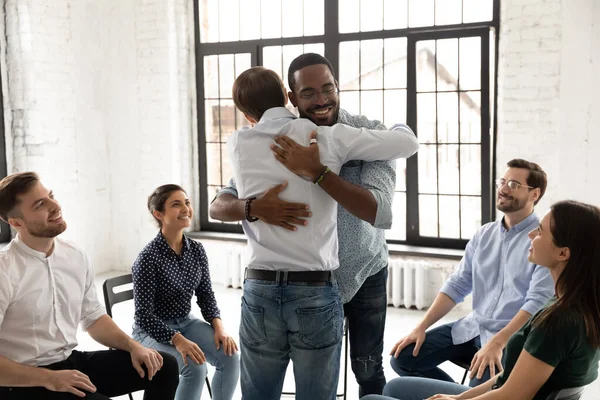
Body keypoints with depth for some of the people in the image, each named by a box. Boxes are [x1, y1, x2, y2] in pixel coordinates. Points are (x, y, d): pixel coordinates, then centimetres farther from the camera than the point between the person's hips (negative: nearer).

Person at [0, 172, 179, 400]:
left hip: (72, 361, 6)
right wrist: (48, 378, -24)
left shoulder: (76, 257, 3)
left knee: (164, 366, -3)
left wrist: (133, 345, -1)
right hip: (24, 381, -6)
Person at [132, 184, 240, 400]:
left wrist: (218, 326, -12)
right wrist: (178, 340, -32)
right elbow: (144, 316, -20)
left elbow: (206, 295, 6)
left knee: (230, 356, -16)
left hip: (185, 323, 6)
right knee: (195, 367, -28)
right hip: (153, 331, -6)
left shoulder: (196, 250, -2)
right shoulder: (148, 258, -21)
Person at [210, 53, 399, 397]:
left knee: (368, 370, 14)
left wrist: (317, 172, -45)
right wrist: (255, 207, -41)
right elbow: (219, 207, -18)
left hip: (364, 273, -1)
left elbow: (382, 214, -36)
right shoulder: (278, 144, -16)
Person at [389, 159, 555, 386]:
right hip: (473, 327, 6)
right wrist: (421, 328, 1)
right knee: (404, 357, -5)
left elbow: (538, 301, -19)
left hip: (514, 336, -6)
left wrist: (497, 343, -28)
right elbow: (457, 285, 10)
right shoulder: (484, 234, 11)